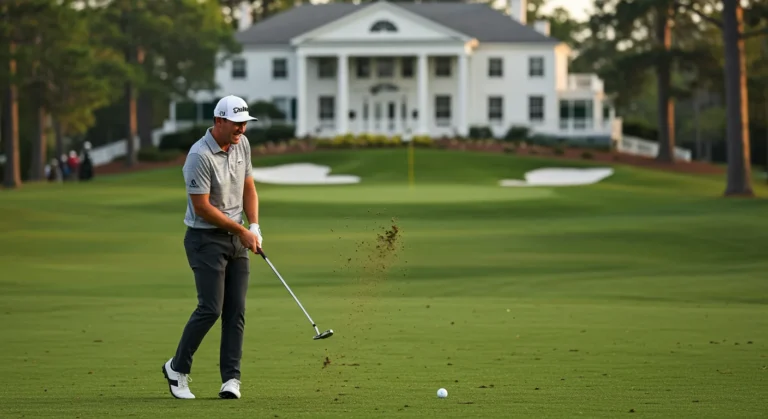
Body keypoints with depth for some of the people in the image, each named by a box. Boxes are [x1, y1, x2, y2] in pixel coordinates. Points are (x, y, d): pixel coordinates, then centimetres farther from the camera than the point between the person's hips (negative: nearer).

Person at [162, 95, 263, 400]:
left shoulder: (242, 145, 4)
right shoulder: (200, 156, -21)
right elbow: (202, 207, -19)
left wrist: (254, 227, 1)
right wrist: (242, 231, -13)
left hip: (237, 238, 7)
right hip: (206, 238, -7)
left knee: (236, 310, 1)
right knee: (211, 308, -10)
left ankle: (231, 378, 3)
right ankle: (177, 368, 8)